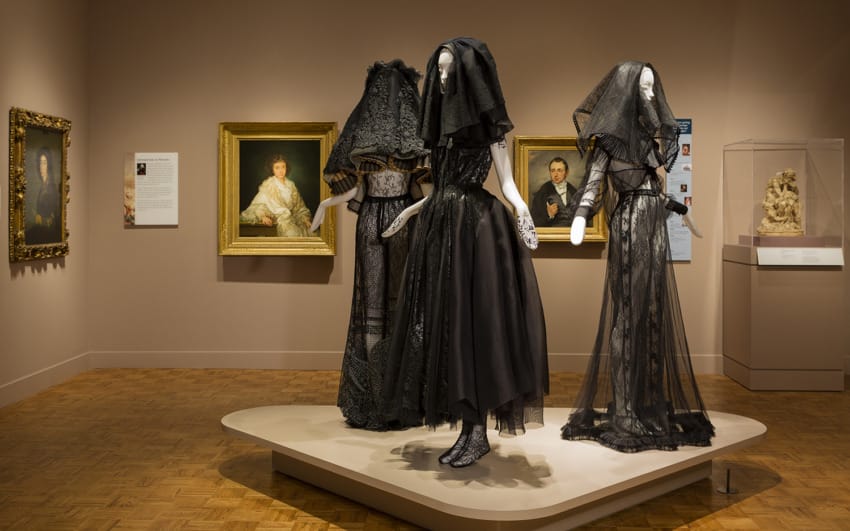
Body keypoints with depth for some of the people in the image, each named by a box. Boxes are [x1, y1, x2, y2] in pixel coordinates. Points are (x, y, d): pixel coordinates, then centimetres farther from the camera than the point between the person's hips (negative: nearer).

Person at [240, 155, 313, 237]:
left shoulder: (291, 185, 15)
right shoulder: (268, 185, -1)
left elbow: (299, 206, 17)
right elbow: (258, 205, -8)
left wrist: (305, 218, -1)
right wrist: (262, 216, -28)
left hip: (291, 217, 4)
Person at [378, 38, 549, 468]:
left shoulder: (490, 123, -3)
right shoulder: (445, 119, 15)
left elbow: (506, 181, -8)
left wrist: (522, 208, -27)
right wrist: (412, 209, 28)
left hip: (475, 225, -8)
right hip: (439, 225, 8)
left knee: (471, 319, -8)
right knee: (441, 319, 4)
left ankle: (477, 431, -1)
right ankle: (468, 426, 10)